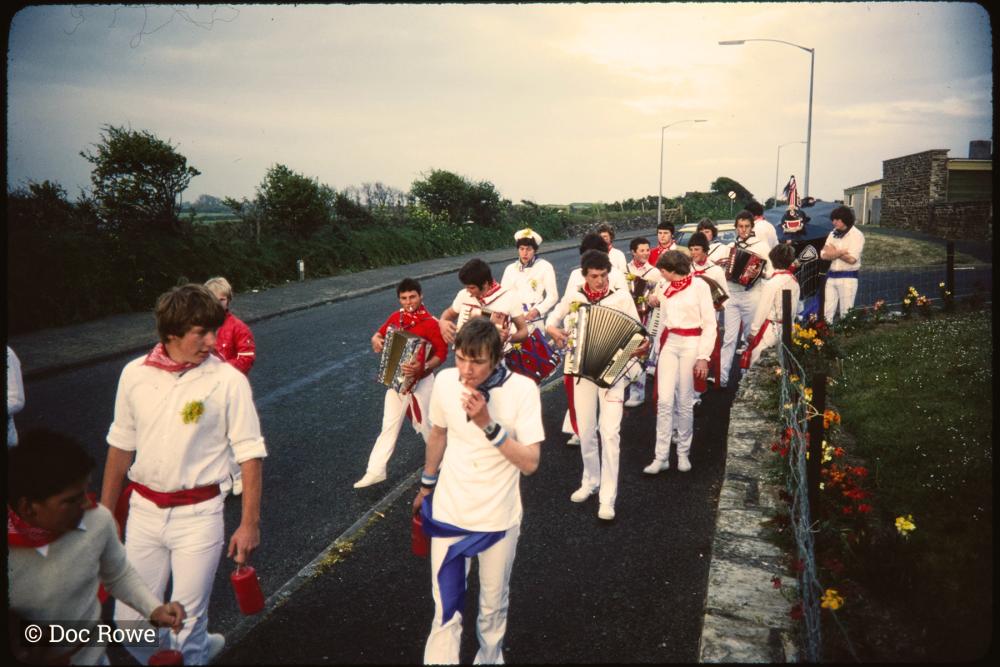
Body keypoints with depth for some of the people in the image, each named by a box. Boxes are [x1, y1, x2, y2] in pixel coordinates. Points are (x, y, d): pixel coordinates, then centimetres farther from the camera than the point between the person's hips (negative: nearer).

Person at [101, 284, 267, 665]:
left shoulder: (228, 380, -12)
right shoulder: (135, 374, -2)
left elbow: (250, 454, -9)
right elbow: (120, 446, 10)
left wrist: (250, 524, -9)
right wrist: (105, 512, 15)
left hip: (198, 515, -4)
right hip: (143, 509, 4)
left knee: (186, 625, 6)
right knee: (130, 622, 13)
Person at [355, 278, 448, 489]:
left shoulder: (430, 323, -20)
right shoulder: (395, 317, 0)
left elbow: (442, 353, -20)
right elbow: (381, 333, 16)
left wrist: (422, 367, -34)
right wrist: (376, 339, -7)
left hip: (419, 382, -5)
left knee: (423, 424, 11)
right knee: (389, 426, 9)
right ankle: (376, 471, 13)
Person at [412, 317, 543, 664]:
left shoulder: (522, 389, -20)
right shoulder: (445, 381, -11)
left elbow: (530, 463, -22)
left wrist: (488, 424, -33)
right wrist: (426, 486, 19)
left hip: (498, 517, -1)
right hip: (448, 511, 1)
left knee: (493, 604, 19)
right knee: (445, 607, 6)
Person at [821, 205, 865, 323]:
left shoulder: (857, 235, -7)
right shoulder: (833, 234, 10)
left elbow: (851, 259, -17)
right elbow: (823, 255, 0)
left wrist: (833, 251, -5)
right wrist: (841, 252, -15)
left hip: (848, 277, -6)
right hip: (831, 276, 6)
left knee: (846, 313, -1)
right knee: (828, 312, 7)